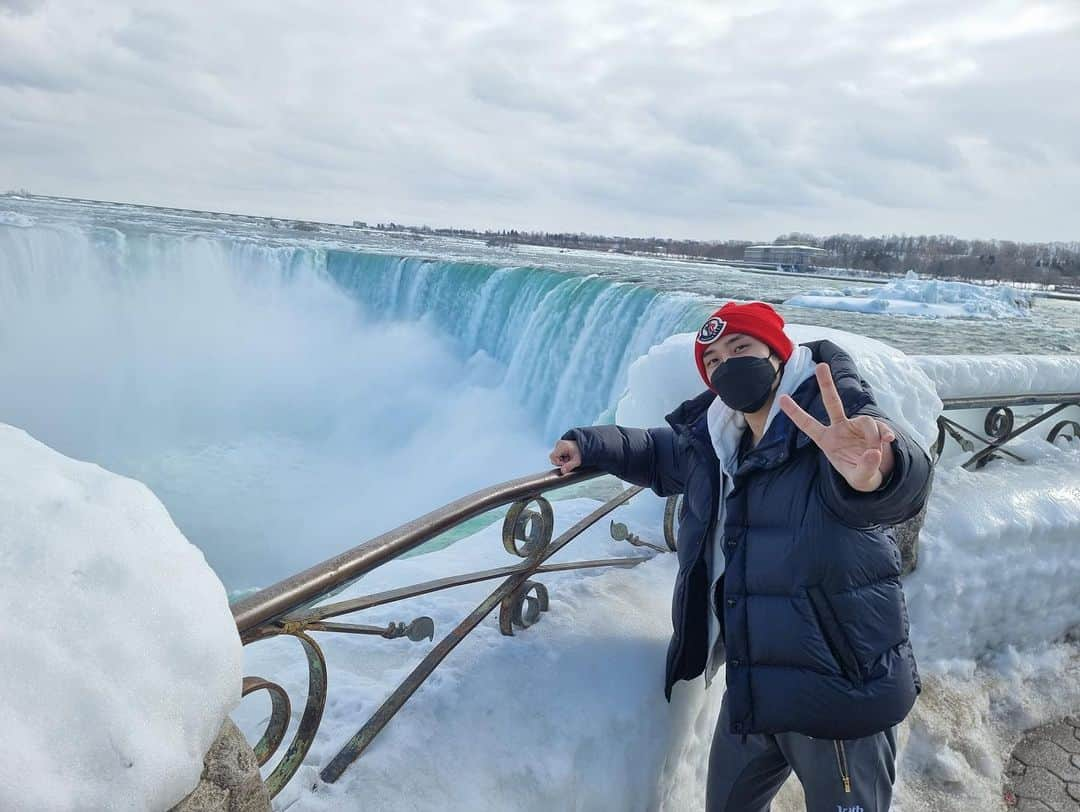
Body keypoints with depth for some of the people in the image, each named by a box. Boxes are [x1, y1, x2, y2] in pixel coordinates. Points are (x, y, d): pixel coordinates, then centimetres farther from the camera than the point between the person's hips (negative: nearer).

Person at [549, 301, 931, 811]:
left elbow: (903, 476, -40)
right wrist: (590, 445, 12)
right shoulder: (712, 443, 3)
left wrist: (875, 474, -62)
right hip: (752, 684, 7)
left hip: (839, 686, -6)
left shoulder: (835, 423, -18)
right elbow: (659, 454, 25)